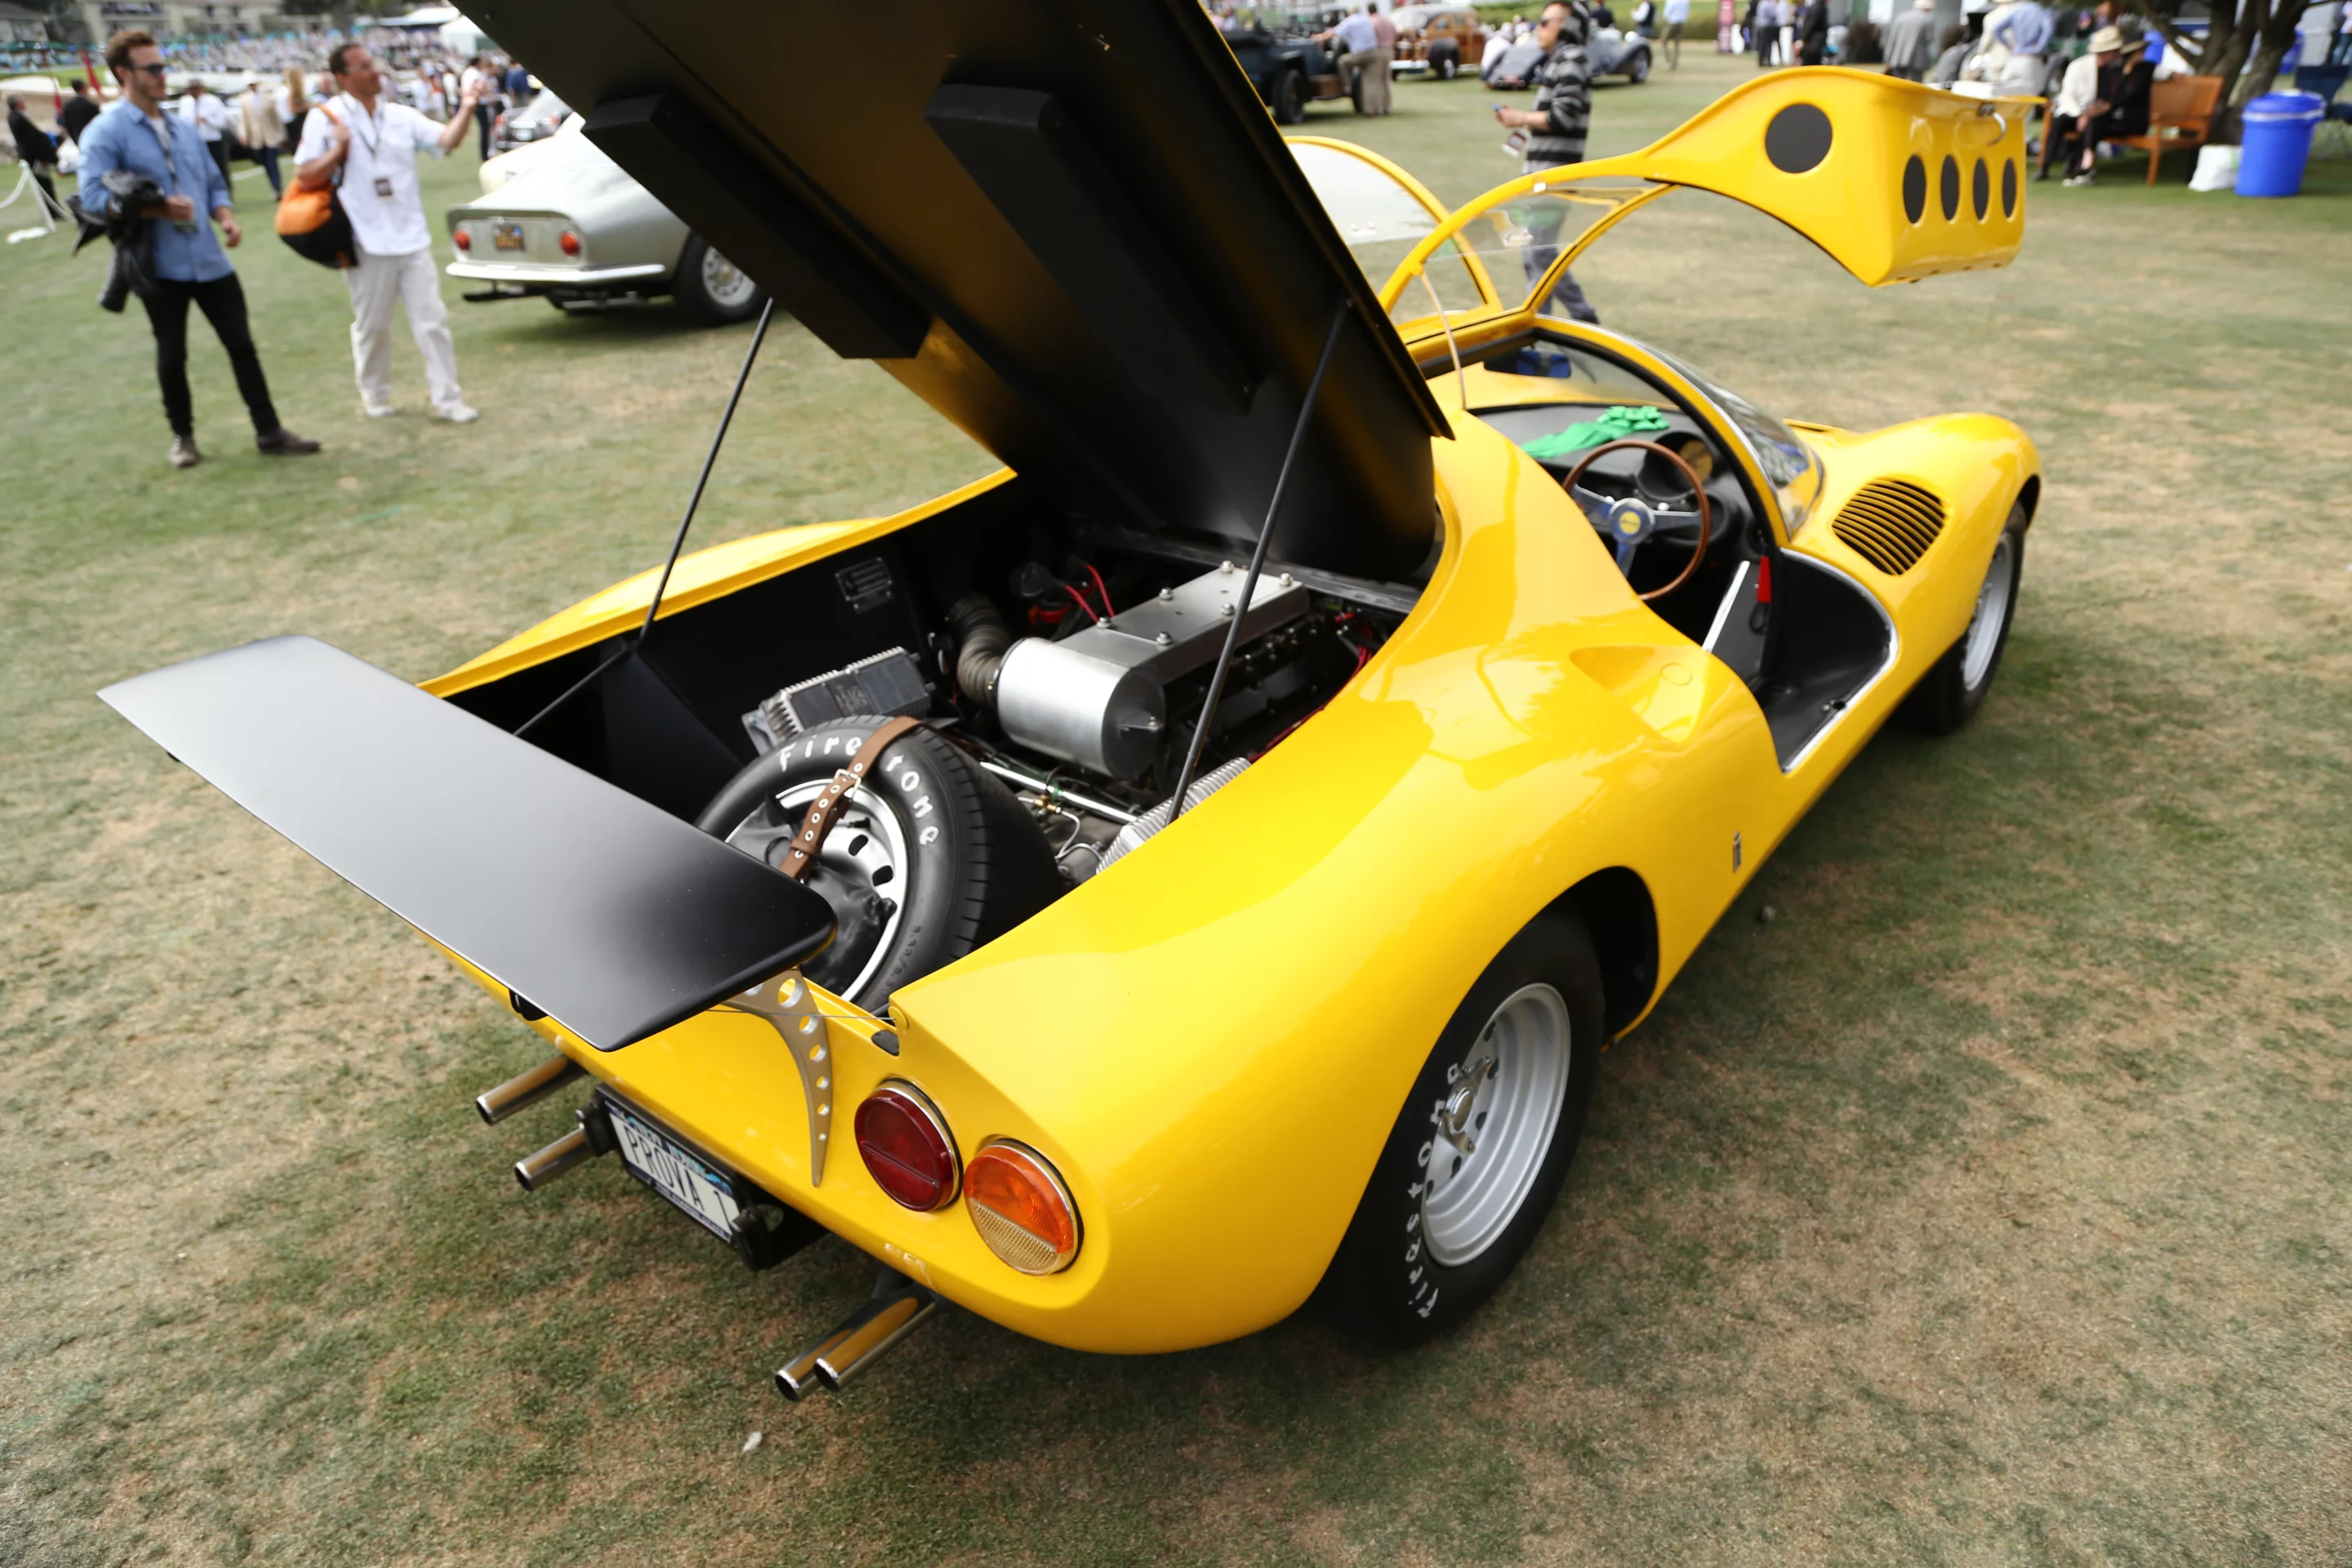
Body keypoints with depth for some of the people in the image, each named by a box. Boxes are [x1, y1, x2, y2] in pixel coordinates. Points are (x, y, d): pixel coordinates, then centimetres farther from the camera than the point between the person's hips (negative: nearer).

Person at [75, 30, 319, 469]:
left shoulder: (183, 128, 14)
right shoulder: (105, 132, -8)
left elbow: (213, 182, 21)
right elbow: (93, 197, -16)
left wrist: (225, 216, 1)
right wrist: (158, 209, -23)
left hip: (210, 259, 5)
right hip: (160, 265, -5)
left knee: (242, 344, 4)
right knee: (172, 354, 7)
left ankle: (269, 432, 10)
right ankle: (182, 435, 23)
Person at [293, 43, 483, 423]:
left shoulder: (400, 116, 9)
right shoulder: (326, 118, -1)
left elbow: (446, 140, -4)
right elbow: (304, 178, -3)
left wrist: (466, 110, -18)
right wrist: (337, 151, -14)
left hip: (411, 238, 3)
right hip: (367, 243, -3)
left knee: (432, 321, 0)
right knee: (371, 327, 8)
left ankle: (447, 399, 4)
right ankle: (375, 397, 24)